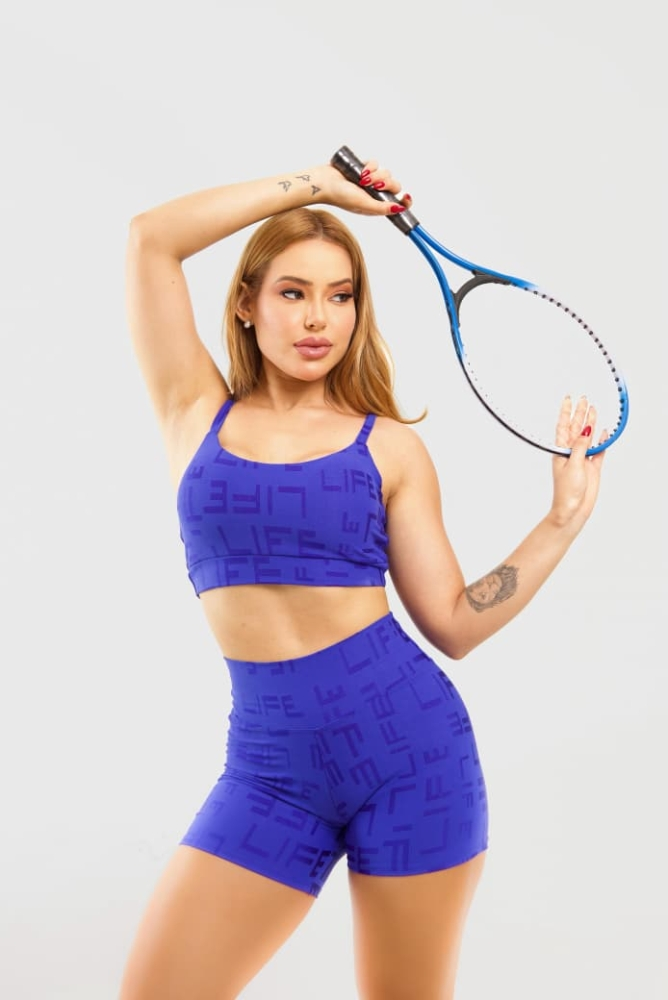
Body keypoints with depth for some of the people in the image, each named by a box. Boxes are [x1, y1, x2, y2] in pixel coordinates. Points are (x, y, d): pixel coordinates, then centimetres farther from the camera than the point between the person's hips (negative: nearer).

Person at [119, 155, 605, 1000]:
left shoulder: (390, 446, 4)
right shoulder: (198, 415, 7)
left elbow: (454, 623, 3)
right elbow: (150, 237, 0)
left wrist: (565, 515, -1)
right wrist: (310, 185, 3)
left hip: (407, 735, 0)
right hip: (272, 761, 1)